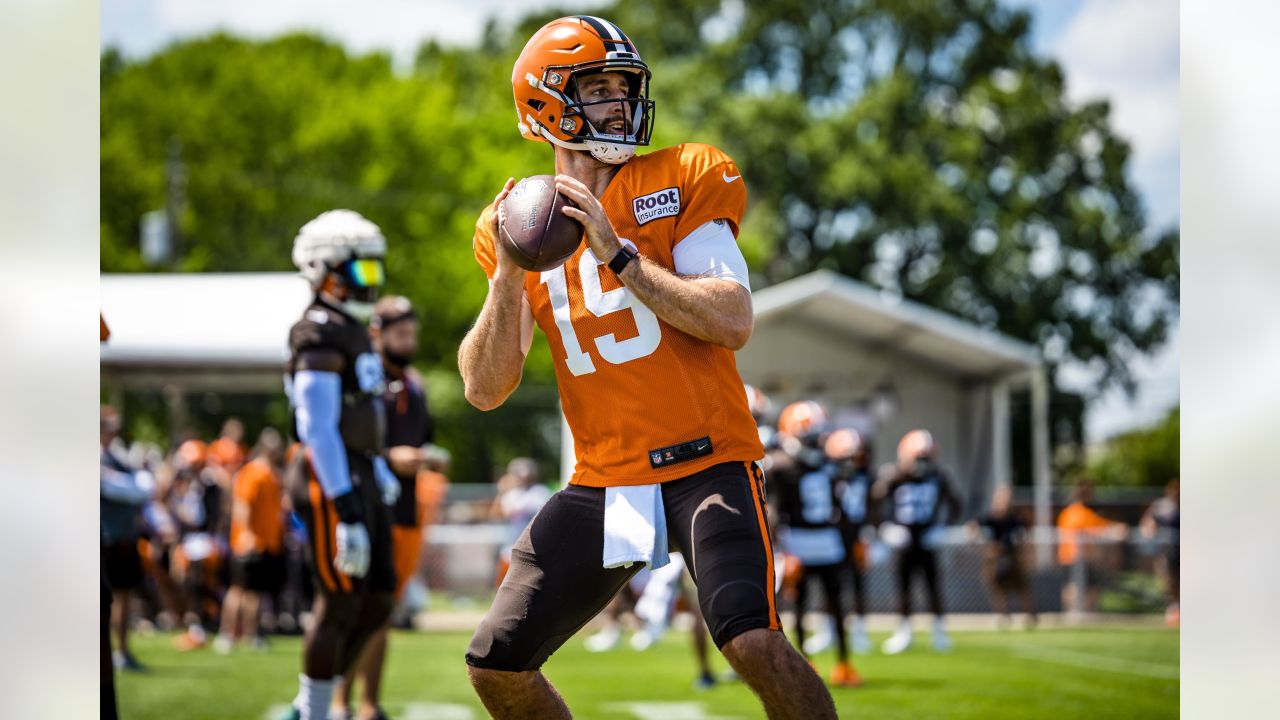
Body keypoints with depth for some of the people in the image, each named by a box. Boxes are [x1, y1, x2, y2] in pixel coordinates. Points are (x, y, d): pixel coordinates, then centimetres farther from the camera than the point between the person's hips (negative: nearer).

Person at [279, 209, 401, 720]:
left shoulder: (353, 332, 17)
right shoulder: (320, 337, -14)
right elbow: (318, 429, -20)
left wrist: (384, 479, 21)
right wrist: (346, 509, -24)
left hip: (359, 478, 10)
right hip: (330, 481, -10)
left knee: (377, 601, 9)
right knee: (340, 602, -4)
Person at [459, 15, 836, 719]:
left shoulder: (682, 183, 0)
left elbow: (733, 321, -13)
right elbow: (485, 391, 1)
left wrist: (619, 253, -17)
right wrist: (510, 274, -12)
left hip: (704, 462, -4)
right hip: (603, 478, 4)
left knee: (754, 643, -26)